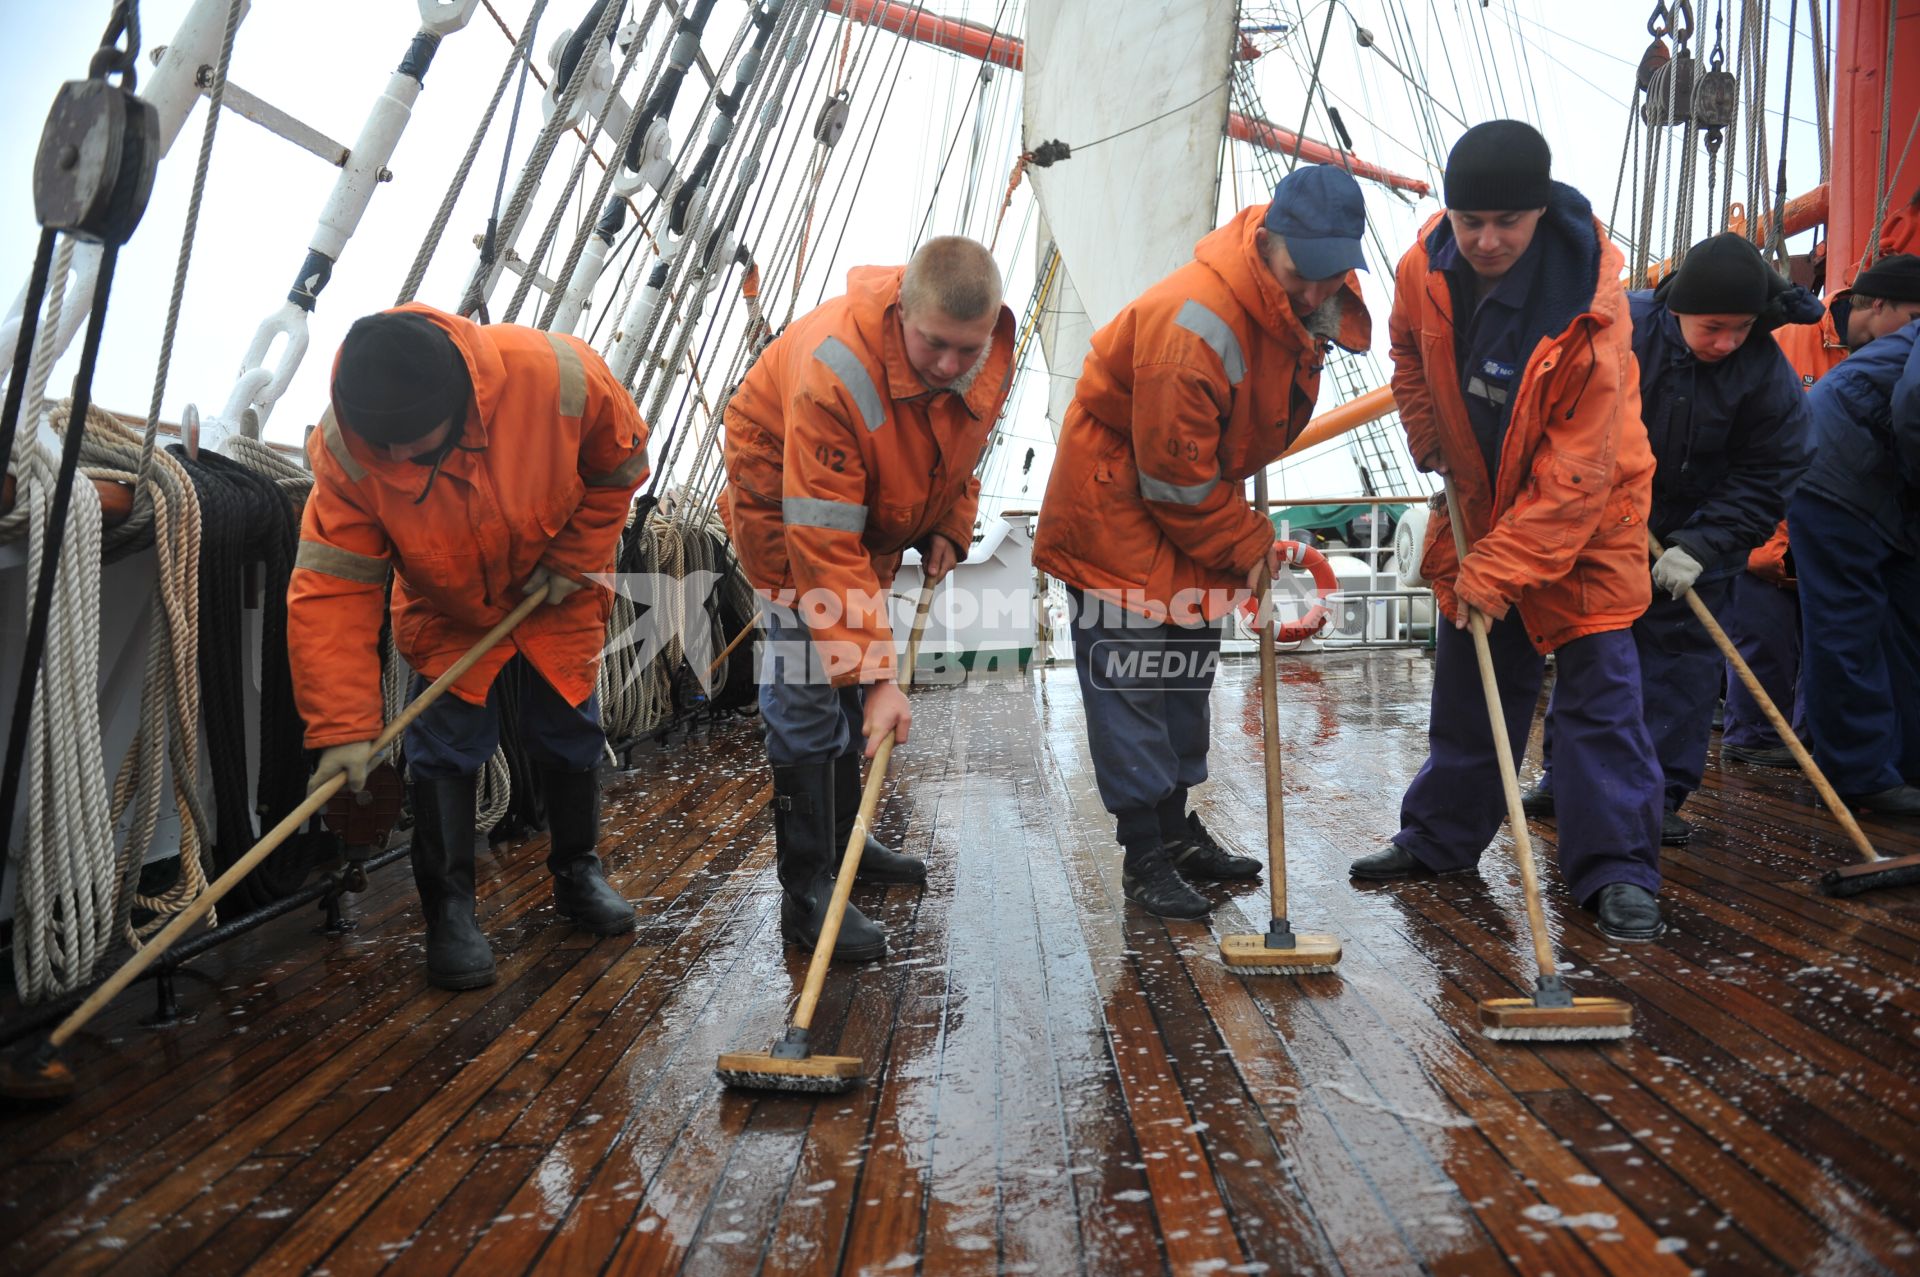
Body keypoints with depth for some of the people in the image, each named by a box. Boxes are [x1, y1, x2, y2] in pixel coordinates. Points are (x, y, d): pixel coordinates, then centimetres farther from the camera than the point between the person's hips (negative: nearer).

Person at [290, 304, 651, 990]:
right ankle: (449, 910, 9)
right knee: (443, 751, -8)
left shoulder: (558, 375, -35)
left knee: (571, 738, 11)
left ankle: (578, 871, 33)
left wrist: (574, 558, -15)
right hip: (447, 615, 0)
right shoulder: (344, 451, -32)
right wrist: (343, 728, -34)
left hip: (555, 602, 1)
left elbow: (621, 464, -14)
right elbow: (330, 594, -30)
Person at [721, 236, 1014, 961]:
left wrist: (947, 527, -9)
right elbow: (824, 543, -41)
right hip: (785, 501, -7)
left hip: (878, 507, 7)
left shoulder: (993, 359, -19)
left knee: (852, 676, 16)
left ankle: (842, 842, 32)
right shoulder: (836, 370, -40)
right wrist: (876, 676, -42)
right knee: (810, 687, -14)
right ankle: (807, 892, -7)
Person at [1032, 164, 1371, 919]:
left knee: (1187, 670, 14)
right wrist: (1248, 546, -15)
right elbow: (1176, 477, -27)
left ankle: (1176, 828, 27)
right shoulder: (1193, 323, -34)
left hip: (1195, 489, 9)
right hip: (1116, 496, -9)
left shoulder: (1310, 304, -7)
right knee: (1129, 677, -7)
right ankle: (1144, 856, 2)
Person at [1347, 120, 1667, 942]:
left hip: (1585, 512, -5)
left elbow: (1575, 471, -28)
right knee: (1469, 673, 13)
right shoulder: (1426, 267, -14)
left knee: (1600, 681, -6)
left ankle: (1619, 869, 2)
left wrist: (1501, 566, -28)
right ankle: (1440, 838, 26)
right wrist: (1430, 443, -1)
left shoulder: (1589, 306, -29)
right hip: (1479, 500, 5)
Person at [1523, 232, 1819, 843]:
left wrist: (1700, 546, -23)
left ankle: (1658, 795, 5)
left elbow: (1765, 482, -12)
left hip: (1698, 534, 0)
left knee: (1681, 655, -1)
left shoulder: (1769, 375, -17)